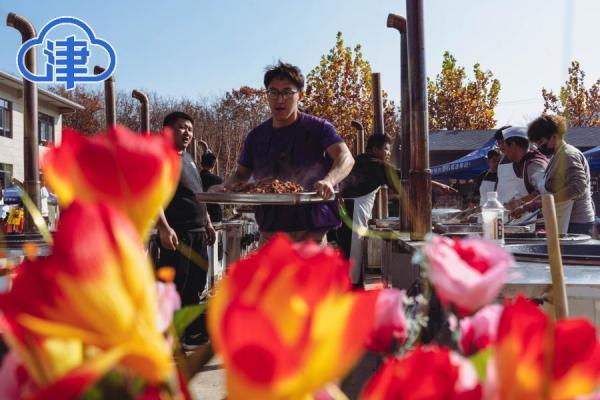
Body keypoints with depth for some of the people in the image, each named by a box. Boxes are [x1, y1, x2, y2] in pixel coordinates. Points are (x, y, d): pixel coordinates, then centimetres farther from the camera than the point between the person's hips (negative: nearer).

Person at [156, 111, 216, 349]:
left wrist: (207, 223, 22)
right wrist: (164, 228, -27)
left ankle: (195, 332, 28)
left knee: (195, 286, 16)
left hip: (198, 233, 9)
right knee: (174, 288, -4)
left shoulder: (187, 157, 20)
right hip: (176, 234, -9)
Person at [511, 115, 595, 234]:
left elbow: (578, 186, -24)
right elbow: (550, 191, 21)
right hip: (565, 221, 9)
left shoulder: (569, 154, -12)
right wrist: (526, 207, 13)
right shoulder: (557, 157, 17)